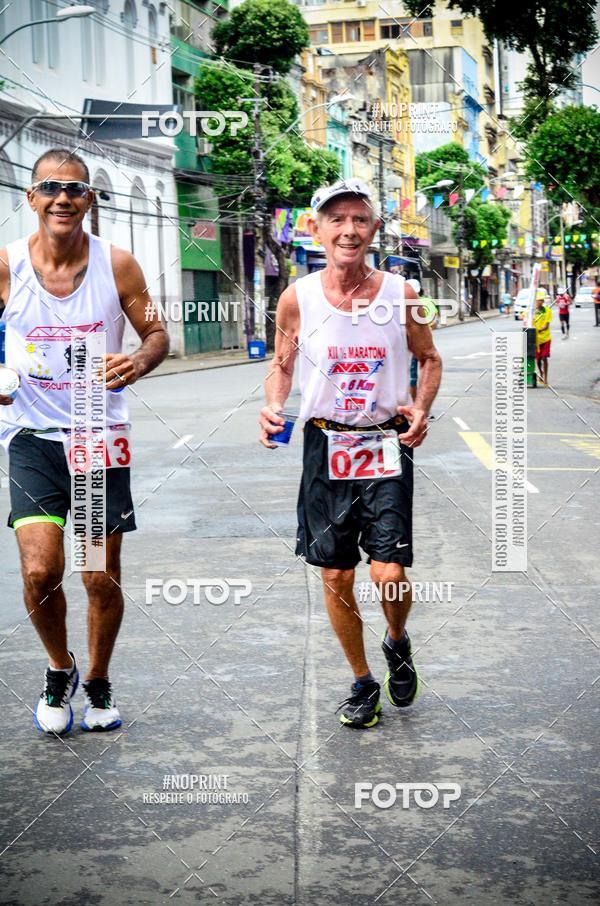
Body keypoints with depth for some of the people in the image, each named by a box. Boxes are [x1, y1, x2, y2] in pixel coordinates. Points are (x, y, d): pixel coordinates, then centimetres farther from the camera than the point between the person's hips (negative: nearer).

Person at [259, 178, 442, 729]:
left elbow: (429, 359, 10)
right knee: (336, 578, 7)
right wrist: (274, 407, -9)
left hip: (387, 447, -1)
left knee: (390, 575, -9)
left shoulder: (401, 295, -4)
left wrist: (421, 409, -7)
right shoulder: (297, 299, -3)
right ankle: (363, 683, 28)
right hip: (325, 448, 1)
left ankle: (398, 644, 26)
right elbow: (282, 364, 11)